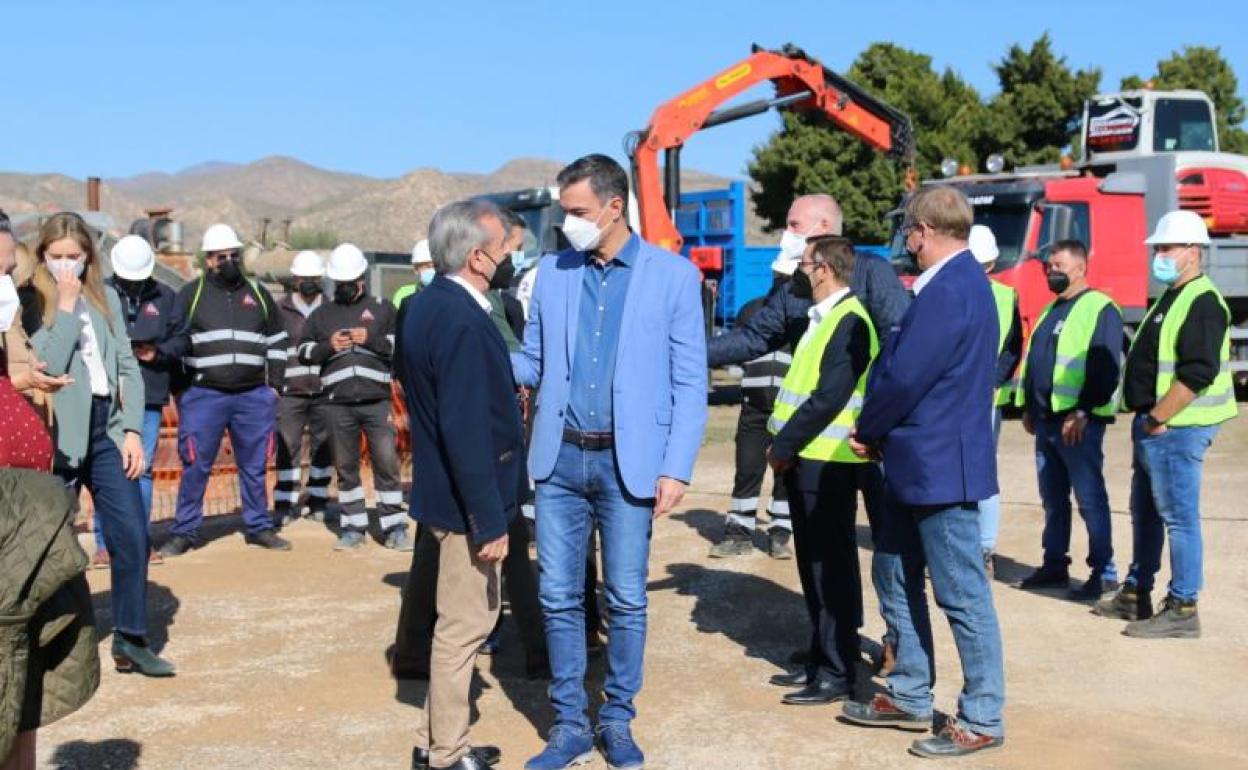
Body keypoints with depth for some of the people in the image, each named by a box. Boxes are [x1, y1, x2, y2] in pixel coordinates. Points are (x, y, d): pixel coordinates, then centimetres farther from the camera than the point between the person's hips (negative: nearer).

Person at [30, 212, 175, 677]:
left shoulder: (105, 299, 10)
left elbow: (128, 367, 9)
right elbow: (47, 367, -16)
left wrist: (133, 430, 0)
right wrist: (67, 307, -13)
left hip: (108, 432, 4)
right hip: (59, 437, -4)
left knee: (133, 537, -1)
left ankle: (131, 639, 10)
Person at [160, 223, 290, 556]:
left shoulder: (258, 293, 11)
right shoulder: (191, 294, 4)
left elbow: (276, 342, 16)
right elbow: (174, 340, 4)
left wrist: (274, 384, 10)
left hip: (254, 396, 2)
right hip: (204, 396, -2)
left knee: (254, 467, 9)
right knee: (195, 468, 0)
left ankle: (259, 527, 19)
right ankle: (184, 532, 9)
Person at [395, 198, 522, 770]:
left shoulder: (428, 304, 7)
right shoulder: (462, 322, -23)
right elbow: (467, 432, -25)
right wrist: (489, 522, -22)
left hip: (440, 490, 10)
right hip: (466, 501, -10)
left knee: (459, 620, 19)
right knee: (464, 624, 3)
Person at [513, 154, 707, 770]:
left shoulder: (673, 275, -3)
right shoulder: (552, 272, 7)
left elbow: (690, 383, -4)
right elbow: (532, 362, 11)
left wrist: (676, 468, -11)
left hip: (629, 463, -3)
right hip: (560, 459, 3)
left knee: (626, 599, 7)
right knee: (559, 597, 7)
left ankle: (617, 721, 24)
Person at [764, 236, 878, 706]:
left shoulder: (849, 321, -15)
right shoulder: (824, 318, 16)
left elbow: (829, 397, -22)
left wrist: (783, 447, -15)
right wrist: (785, 446, 9)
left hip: (825, 464, -10)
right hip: (807, 460, 10)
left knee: (831, 567, -2)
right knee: (815, 565, 16)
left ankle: (836, 673, 5)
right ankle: (823, 657, 27)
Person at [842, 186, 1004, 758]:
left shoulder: (947, 291, -21)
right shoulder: (959, 281, 13)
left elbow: (904, 377, -22)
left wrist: (868, 432, -5)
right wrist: (880, 437, 8)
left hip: (939, 466, -11)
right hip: (918, 463, 11)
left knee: (963, 595, 0)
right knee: (899, 581, 18)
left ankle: (982, 720, 12)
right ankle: (909, 698, 30)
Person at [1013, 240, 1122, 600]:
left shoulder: (1100, 309, -9)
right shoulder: (1050, 311, 20)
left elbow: (1105, 367, -16)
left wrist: (1083, 412, -20)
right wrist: (1028, 407, 19)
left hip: (1078, 423, -9)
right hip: (1046, 421, 9)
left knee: (1090, 499, -4)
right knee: (1052, 498, 14)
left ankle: (1104, 572, 2)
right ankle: (1054, 565, 23)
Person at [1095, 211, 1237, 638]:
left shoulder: (1201, 303, -16)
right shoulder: (1171, 298, 17)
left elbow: (1197, 374, -24)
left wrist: (1159, 419, -20)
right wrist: (1148, 419, 16)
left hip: (1176, 429, -11)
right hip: (1154, 426, 11)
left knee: (1179, 518, -5)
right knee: (1145, 513, 18)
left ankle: (1182, 610, 2)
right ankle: (1135, 595, 30)